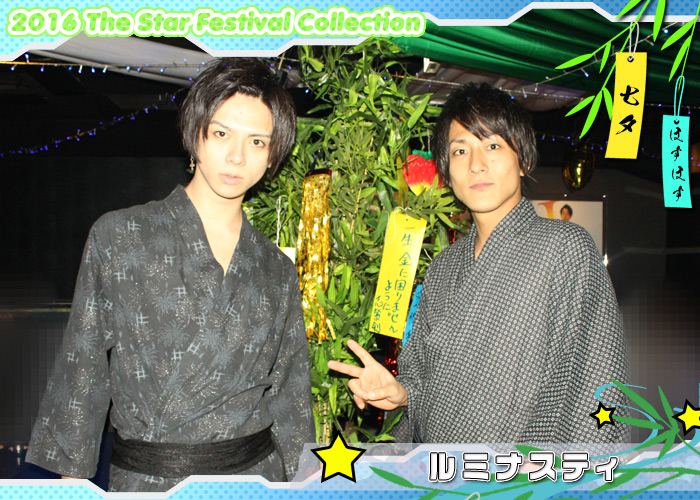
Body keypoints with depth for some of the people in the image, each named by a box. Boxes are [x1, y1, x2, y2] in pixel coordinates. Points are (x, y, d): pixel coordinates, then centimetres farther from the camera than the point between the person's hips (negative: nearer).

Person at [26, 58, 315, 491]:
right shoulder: (118, 238, -5)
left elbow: (290, 399, 8)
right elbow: (81, 374, -2)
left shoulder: (278, 271, 3)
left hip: (257, 472, 3)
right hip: (145, 478, -2)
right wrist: (69, 476, -2)